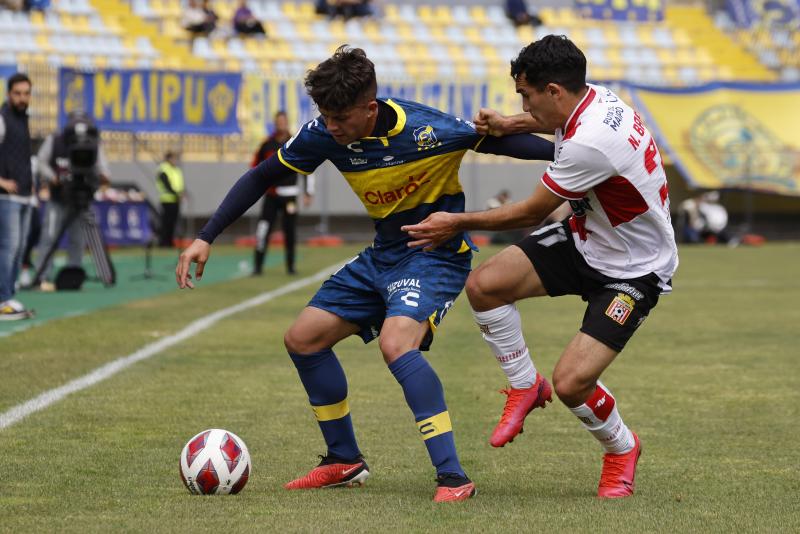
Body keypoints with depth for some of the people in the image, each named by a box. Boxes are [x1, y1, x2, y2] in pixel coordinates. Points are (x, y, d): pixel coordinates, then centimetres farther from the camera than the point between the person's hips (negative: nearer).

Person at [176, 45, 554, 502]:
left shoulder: (423, 130, -26)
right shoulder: (324, 136, -10)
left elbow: (498, 141, -16)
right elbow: (262, 177, 3)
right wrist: (205, 238, -2)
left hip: (437, 253, -8)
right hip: (384, 254, 8)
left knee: (396, 342, -32)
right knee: (303, 339, 6)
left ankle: (453, 478, -28)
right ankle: (346, 461, 24)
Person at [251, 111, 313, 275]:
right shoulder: (267, 145, 5)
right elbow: (255, 166, 15)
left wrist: (308, 193, 0)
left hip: (289, 195, -1)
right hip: (270, 195, 1)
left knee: (290, 231, 1)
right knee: (263, 230, -9)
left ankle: (290, 266, 14)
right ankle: (257, 266, -5)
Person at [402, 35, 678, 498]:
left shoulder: (589, 145, -34)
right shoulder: (593, 98, -7)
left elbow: (531, 213, -19)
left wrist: (458, 224, -7)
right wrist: (510, 126, 10)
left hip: (633, 271, -9)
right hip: (584, 240, 9)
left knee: (572, 383, -18)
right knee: (484, 285, -10)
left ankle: (622, 449, 15)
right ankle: (526, 386, 14)